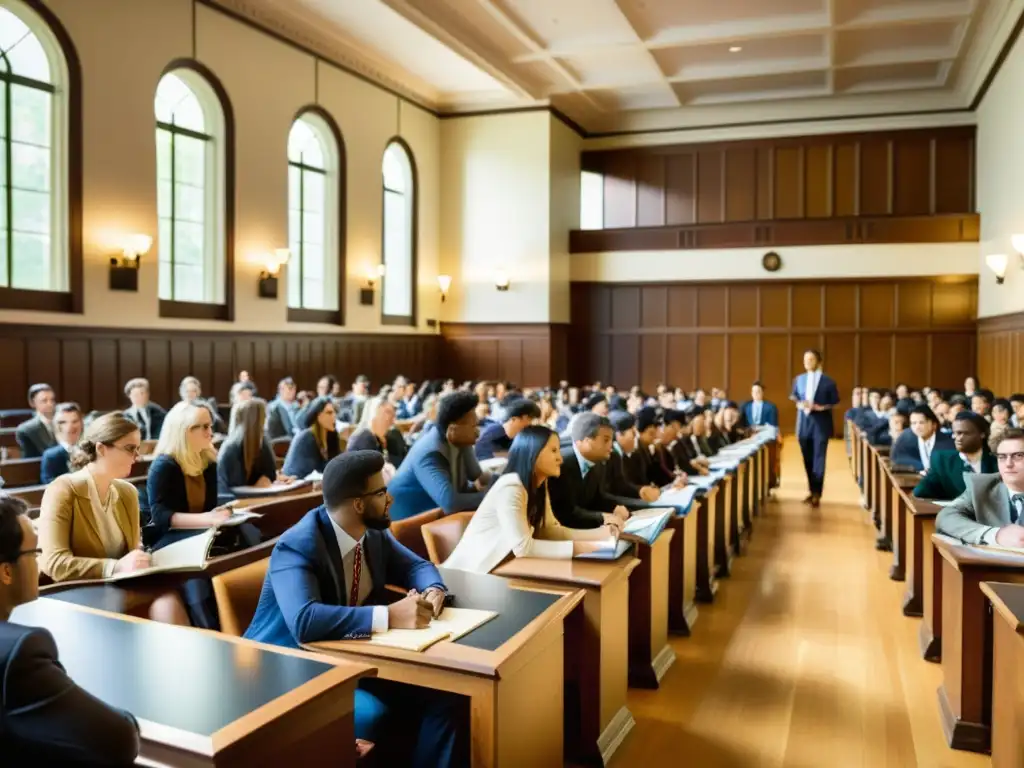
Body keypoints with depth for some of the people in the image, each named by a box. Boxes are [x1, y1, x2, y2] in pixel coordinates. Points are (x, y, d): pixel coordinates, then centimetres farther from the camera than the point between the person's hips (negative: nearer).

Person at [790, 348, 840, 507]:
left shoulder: (828, 381, -4)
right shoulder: (799, 379, 7)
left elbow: (835, 402, -1)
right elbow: (794, 397, 14)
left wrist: (820, 407, -16)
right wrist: (799, 404, -7)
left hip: (821, 424, -4)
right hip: (804, 423, 4)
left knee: (818, 458, -5)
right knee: (808, 459, 11)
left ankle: (817, 494, -1)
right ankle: (812, 491, 22)